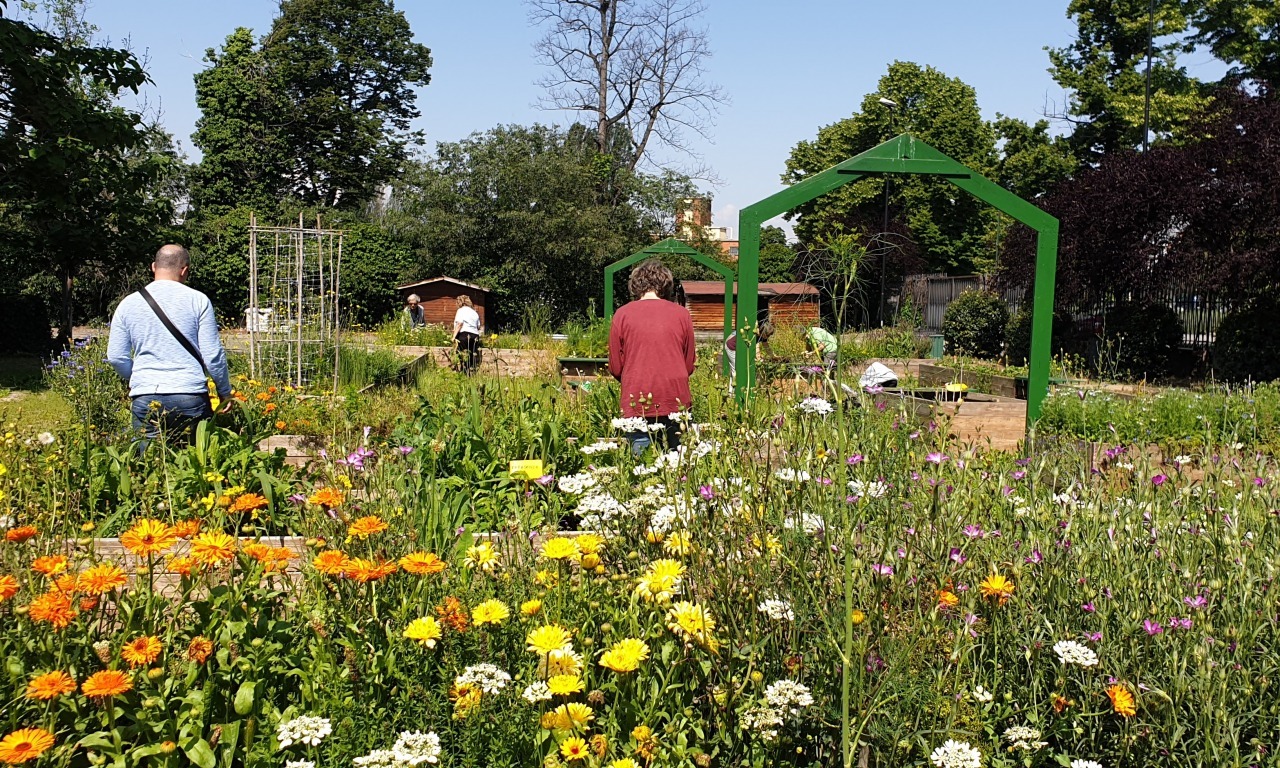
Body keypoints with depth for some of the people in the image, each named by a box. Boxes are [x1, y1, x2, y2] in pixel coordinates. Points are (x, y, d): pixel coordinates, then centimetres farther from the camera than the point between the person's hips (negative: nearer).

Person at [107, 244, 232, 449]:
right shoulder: (197, 300, -1)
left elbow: (115, 357, 9)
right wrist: (224, 392, 11)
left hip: (145, 400, 2)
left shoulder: (128, 304, 7)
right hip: (190, 396, -2)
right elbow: (213, 355, -2)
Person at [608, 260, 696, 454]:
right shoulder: (682, 314, 2)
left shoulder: (622, 314, -2)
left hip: (637, 403, -1)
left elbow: (615, 368, 2)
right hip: (676, 402, 1)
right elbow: (689, 365, 9)